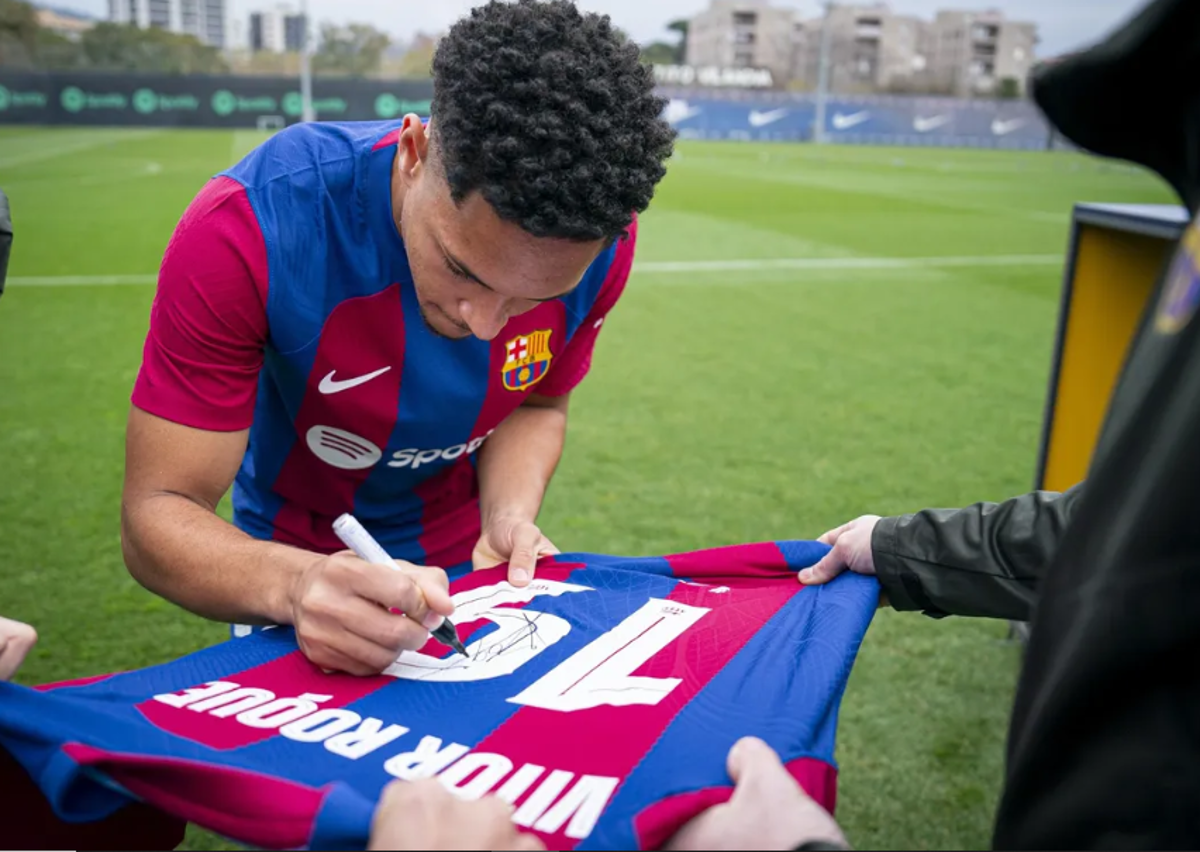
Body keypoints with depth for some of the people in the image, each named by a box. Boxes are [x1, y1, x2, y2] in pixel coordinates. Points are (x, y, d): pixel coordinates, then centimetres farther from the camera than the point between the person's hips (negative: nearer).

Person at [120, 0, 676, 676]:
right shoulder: (247, 229, -29)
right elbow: (158, 514, -26)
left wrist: (508, 516, -22)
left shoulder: (599, 242, -21)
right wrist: (294, 585, -45)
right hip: (297, 563, -2)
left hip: (471, 568, 2)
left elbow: (538, 404, -3)